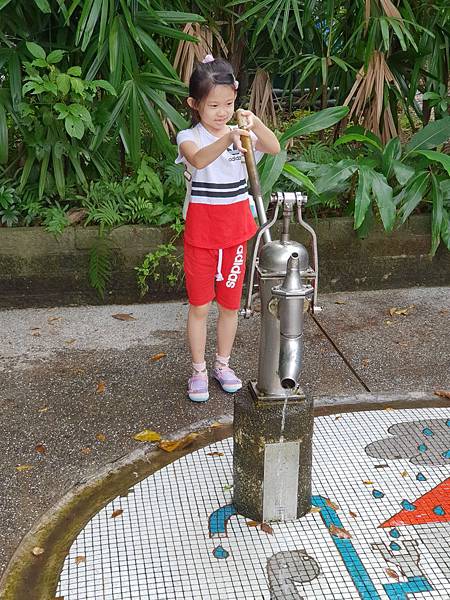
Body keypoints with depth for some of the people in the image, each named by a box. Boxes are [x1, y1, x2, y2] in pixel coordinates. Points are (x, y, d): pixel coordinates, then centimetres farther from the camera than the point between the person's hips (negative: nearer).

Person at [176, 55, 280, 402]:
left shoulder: (242, 135, 1)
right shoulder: (189, 138, -9)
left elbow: (275, 149, -19)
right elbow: (199, 160, -34)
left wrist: (254, 122, -36)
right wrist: (227, 138, -51)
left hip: (236, 230, 3)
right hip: (201, 232, -3)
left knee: (230, 304, 13)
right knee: (199, 306, 7)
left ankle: (223, 364, 32)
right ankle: (199, 371, 22)